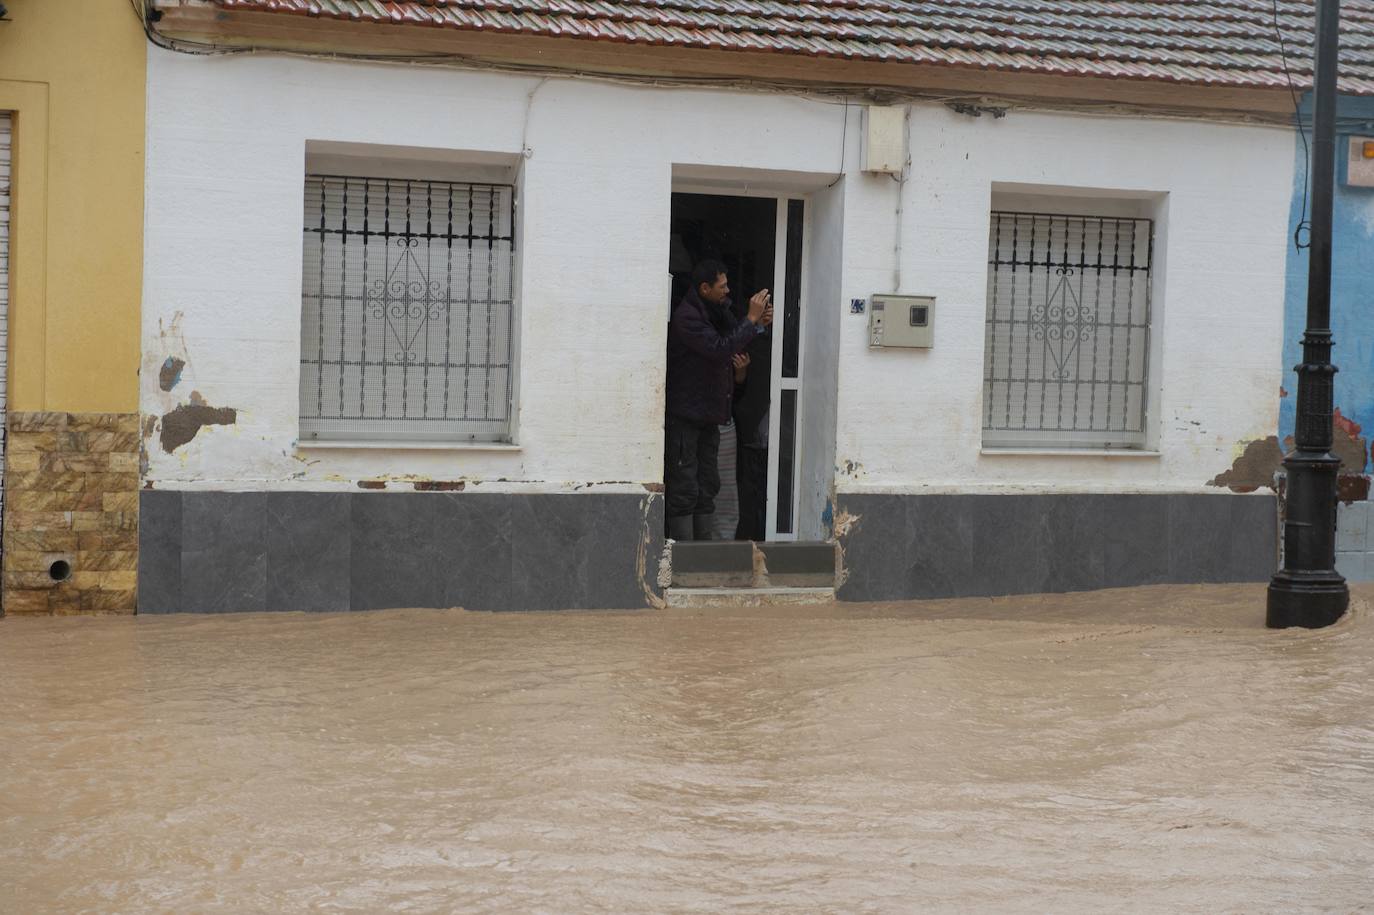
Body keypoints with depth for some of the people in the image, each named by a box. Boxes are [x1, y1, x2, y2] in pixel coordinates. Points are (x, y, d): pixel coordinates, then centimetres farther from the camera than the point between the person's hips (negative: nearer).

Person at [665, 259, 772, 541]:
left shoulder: (718, 312, 13)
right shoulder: (686, 316, -16)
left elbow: (738, 347, 17)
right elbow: (720, 349, -24)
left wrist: (759, 325, 0)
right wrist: (751, 319, -18)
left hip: (709, 417, 9)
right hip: (684, 417, -9)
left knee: (707, 488, 11)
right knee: (684, 490, -6)